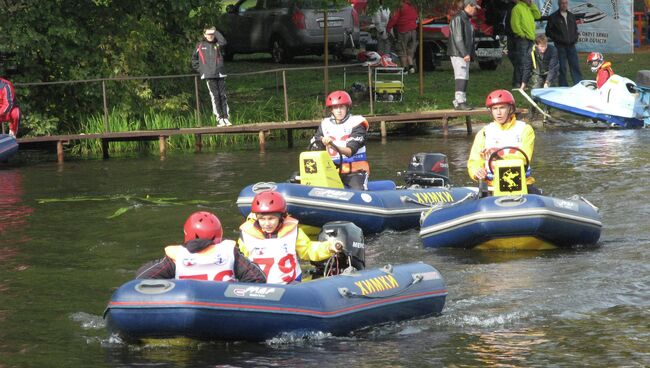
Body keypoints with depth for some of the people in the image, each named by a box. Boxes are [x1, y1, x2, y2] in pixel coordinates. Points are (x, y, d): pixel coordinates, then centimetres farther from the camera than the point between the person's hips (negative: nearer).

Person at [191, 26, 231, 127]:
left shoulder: (217, 44, 8)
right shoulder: (200, 46, 7)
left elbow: (223, 42, -15)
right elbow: (194, 58, 18)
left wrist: (215, 31, -5)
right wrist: (199, 69, 9)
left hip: (220, 74, 2)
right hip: (209, 76, -2)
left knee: (223, 95, 1)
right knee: (215, 96, -6)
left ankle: (226, 118, 3)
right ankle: (219, 119, -7)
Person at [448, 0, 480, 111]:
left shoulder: (467, 19, 19)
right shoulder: (458, 19, -13)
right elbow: (458, 38, -19)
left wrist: (469, 54, 16)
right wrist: (465, 54, -22)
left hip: (465, 55, 10)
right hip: (458, 54, -10)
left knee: (464, 79, 9)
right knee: (461, 78, -16)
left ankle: (458, 102, 12)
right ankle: (460, 102, -22)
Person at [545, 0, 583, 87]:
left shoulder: (571, 16, 15)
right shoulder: (553, 17, 0)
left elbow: (575, 29, 25)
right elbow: (548, 32, 0)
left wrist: (575, 37, 7)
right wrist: (558, 39, -9)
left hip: (571, 45, 4)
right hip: (560, 46, -4)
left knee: (575, 66, 0)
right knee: (562, 68, -3)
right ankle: (564, 87, 2)